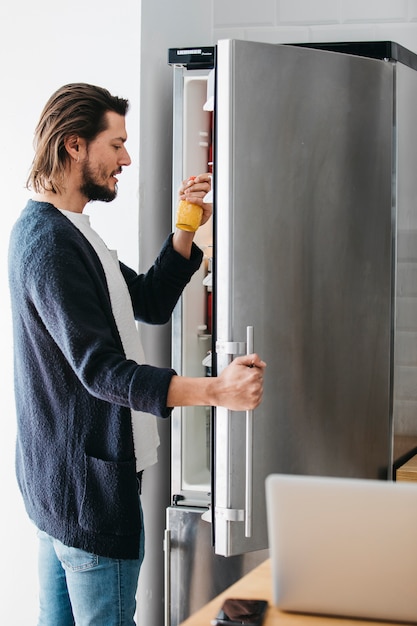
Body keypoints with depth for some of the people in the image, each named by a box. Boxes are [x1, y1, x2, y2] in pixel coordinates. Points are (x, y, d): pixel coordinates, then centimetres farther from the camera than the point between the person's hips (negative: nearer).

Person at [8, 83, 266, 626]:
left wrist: (185, 232, 3)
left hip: (54, 475, 11)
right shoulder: (51, 243, -20)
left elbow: (151, 303, 17)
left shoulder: (66, 231, 15)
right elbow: (101, 369, -27)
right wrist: (214, 391, -34)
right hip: (88, 481, -11)